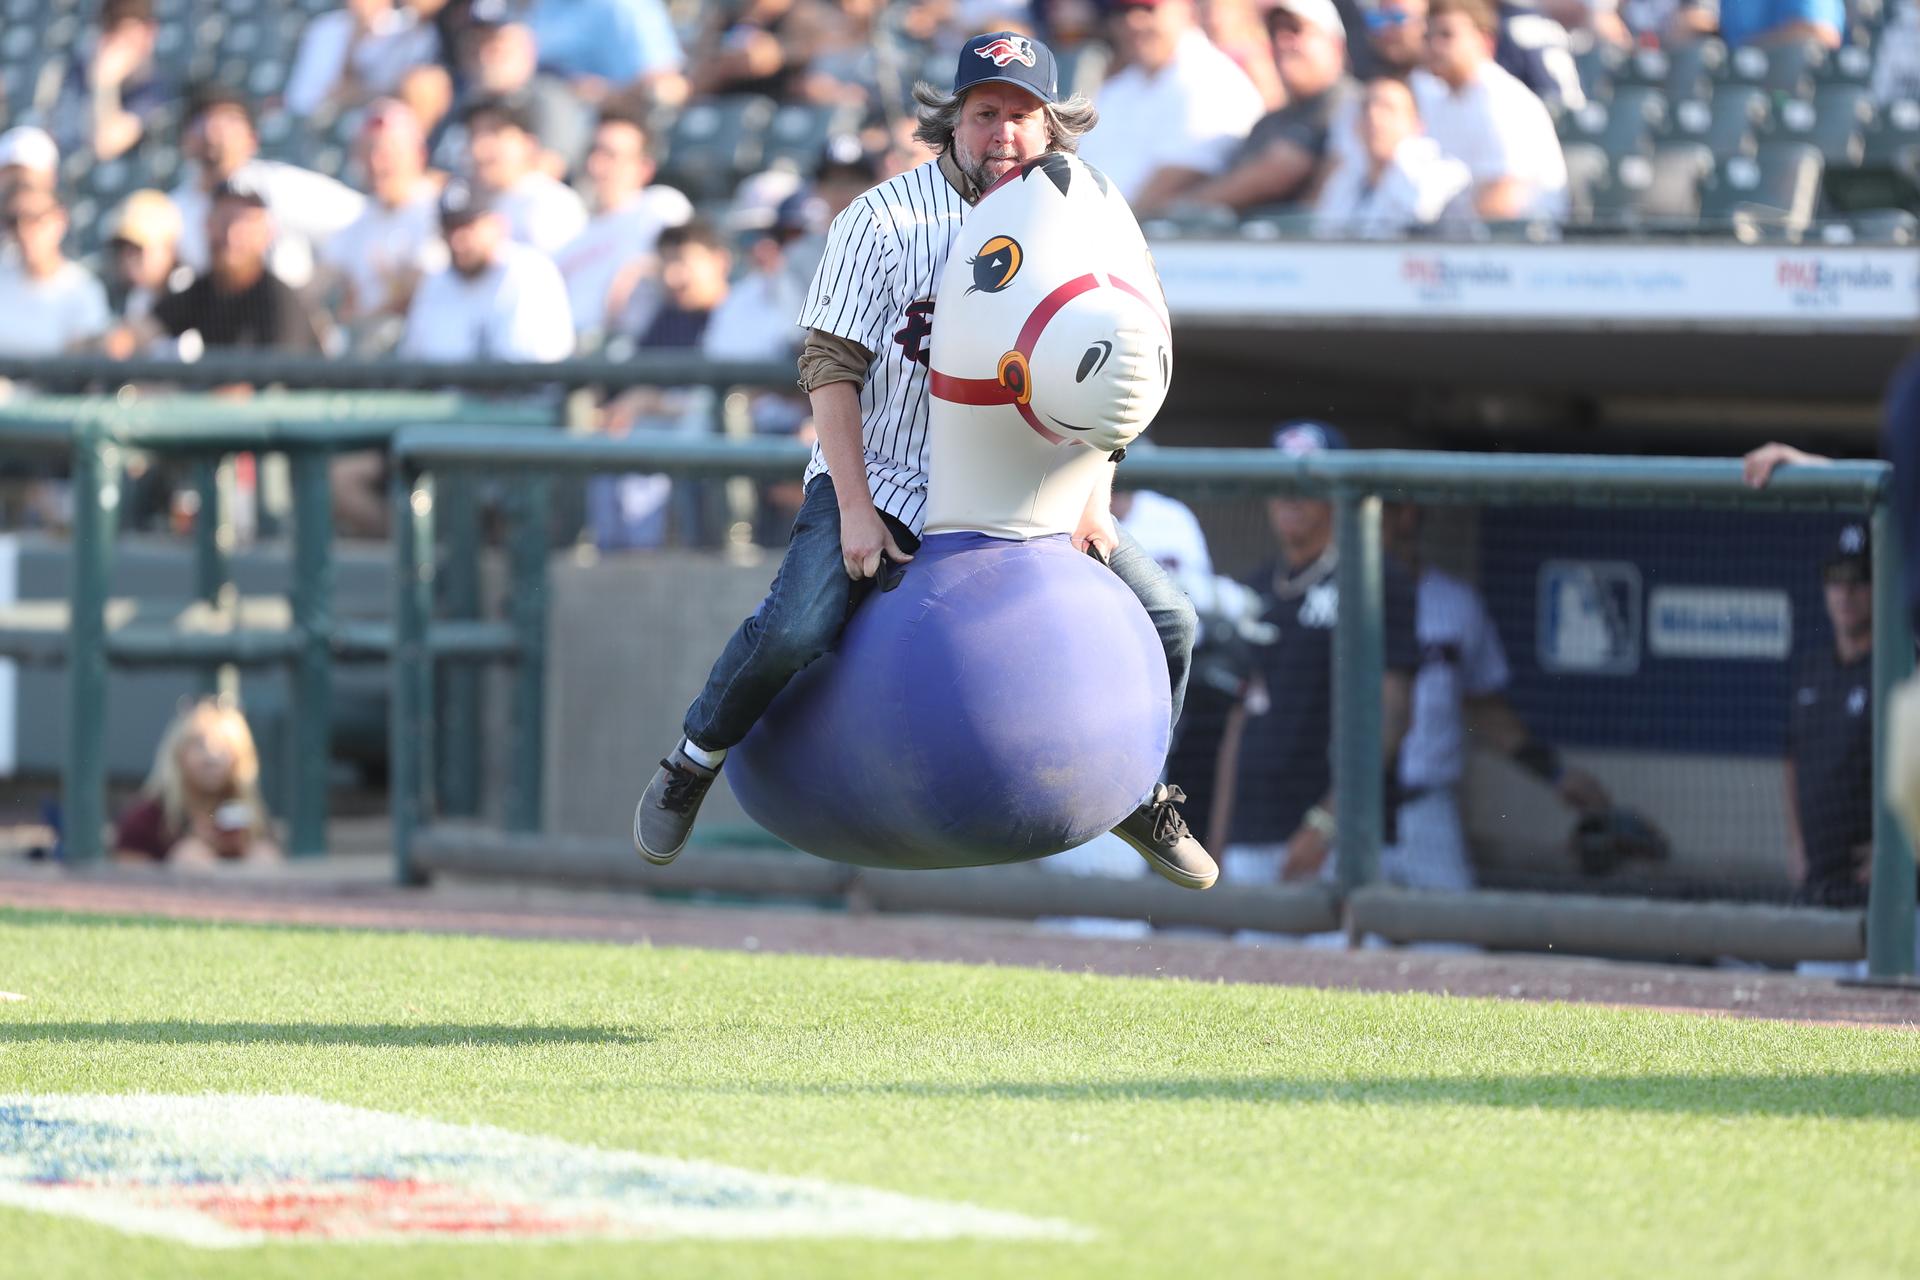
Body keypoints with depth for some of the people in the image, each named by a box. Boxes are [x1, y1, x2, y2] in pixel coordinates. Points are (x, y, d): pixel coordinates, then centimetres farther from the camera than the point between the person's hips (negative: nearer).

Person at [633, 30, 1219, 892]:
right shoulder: (885, 220, -13)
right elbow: (831, 367, -13)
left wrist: (1091, 494, -4)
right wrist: (855, 509, -19)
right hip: (879, 480, -4)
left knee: (1165, 620, -2)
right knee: (797, 626, -27)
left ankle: (1136, 797, 21)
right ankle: (690, 766, -1)